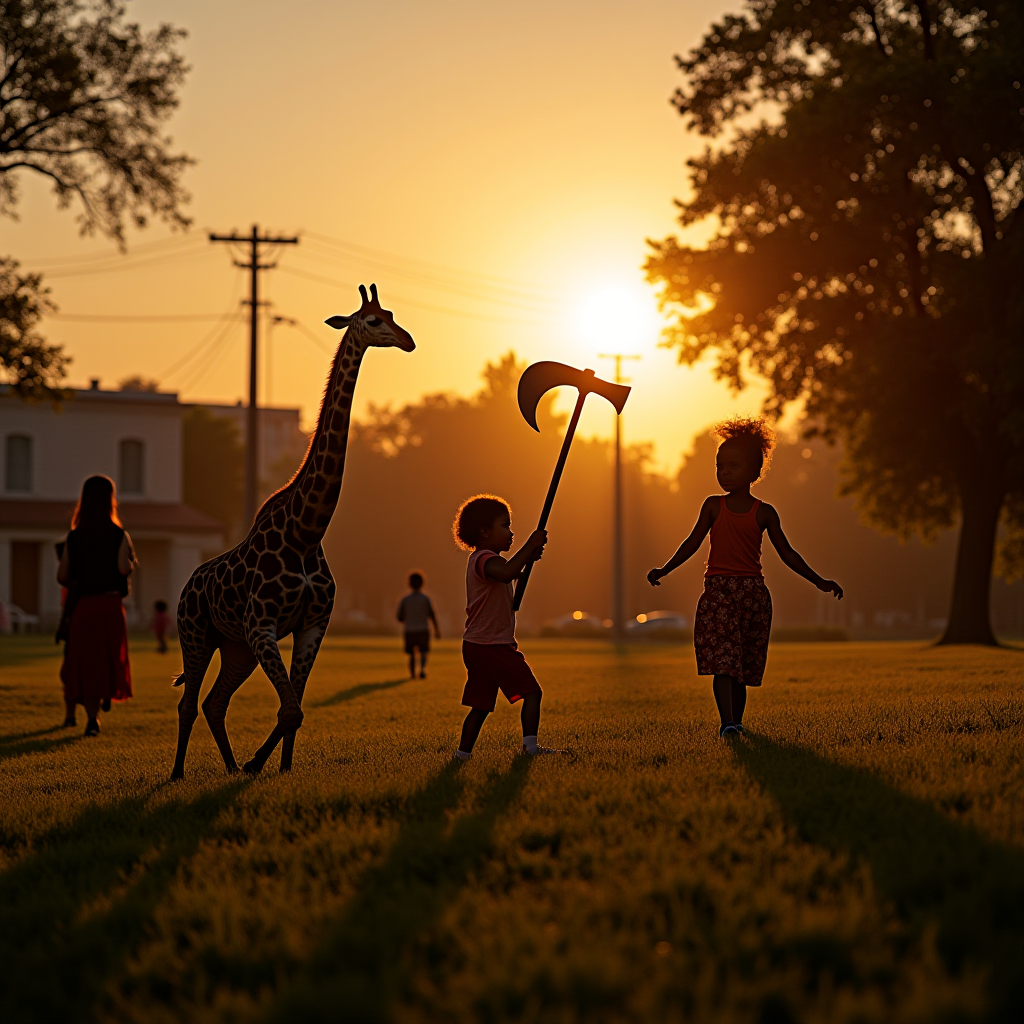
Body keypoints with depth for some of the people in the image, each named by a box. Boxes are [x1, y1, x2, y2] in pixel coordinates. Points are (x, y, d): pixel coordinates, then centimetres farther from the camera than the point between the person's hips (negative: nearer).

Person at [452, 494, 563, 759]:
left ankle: (464, 751, 12)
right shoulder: (485, 559, -15)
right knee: (532, 691, -9)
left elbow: (511, 580, 33)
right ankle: (530, 744, -14)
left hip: (476, 646, 10)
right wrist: (529, 546, -30)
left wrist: (527, 560, 18)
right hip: (493, 646, -10)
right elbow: (506, 573, -38)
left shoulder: (482, 560, 20)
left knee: (481, 705, 12)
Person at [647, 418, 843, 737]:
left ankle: (736, 722, 15)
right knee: (722, 662, -13)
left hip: (752, 592, 1)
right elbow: (693, 542, 8)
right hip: (718, 590, -1)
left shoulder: (764, 513, 6)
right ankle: (727, 722, -22)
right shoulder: (714, 506, 7)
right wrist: (663, 570, -2)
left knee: (743, 667, 5)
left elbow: (786, 553, 12)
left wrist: (819, 581, 10)